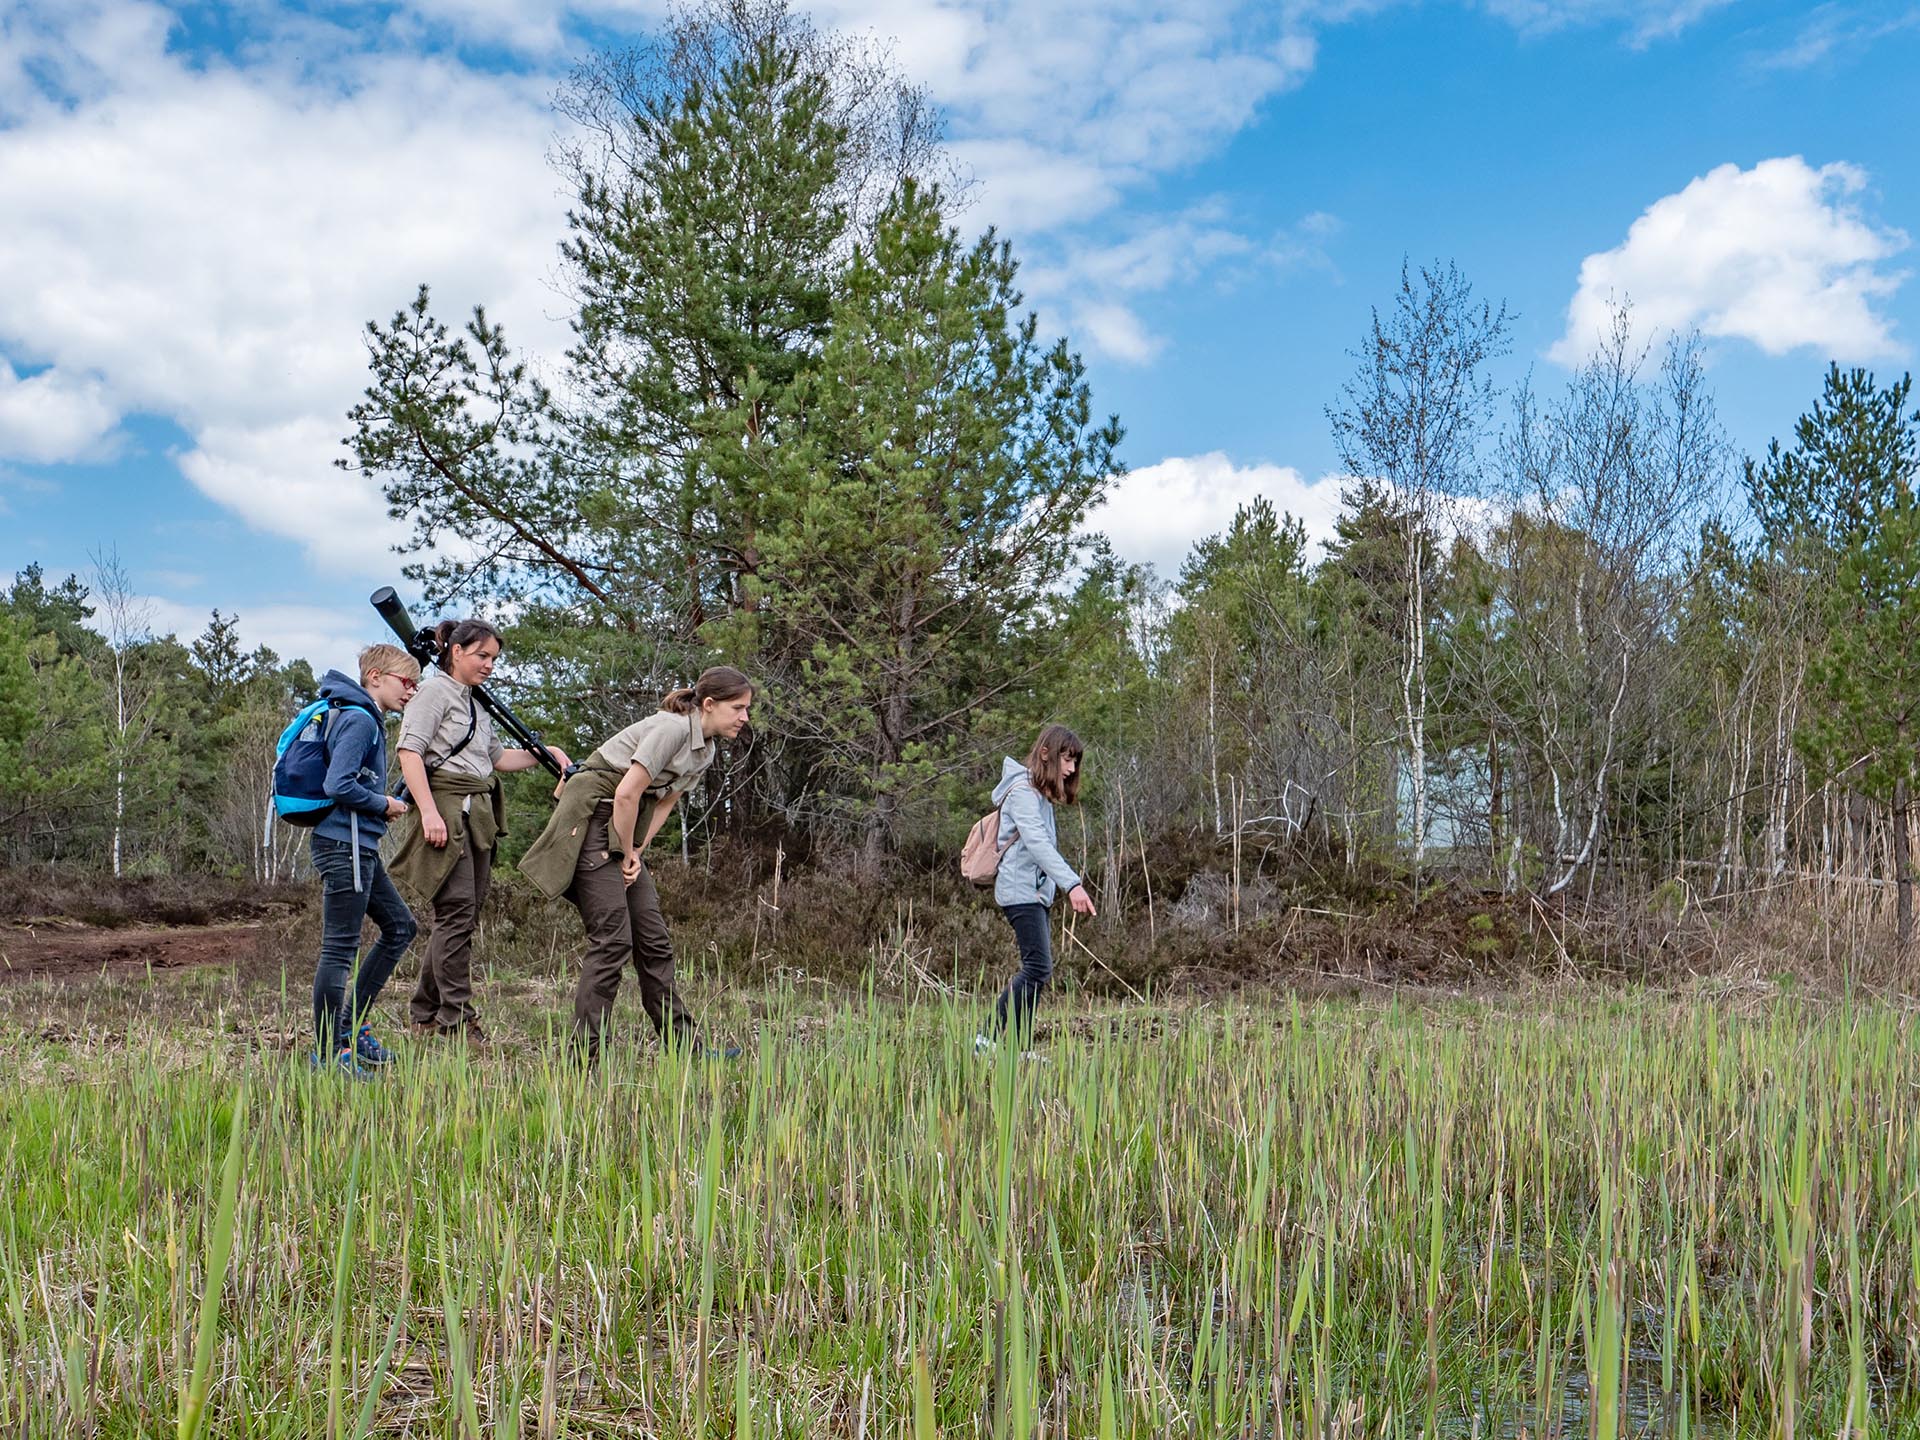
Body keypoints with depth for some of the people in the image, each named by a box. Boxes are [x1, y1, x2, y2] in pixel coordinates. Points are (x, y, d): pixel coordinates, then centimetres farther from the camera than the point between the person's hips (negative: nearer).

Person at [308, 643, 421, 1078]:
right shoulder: (359, 720, -14)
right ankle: (328, 1054, 2)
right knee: (340, 948, -5)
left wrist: (382, 805, 10)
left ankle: (351, 1029, 20)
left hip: (358, 847, 11)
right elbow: (338, 786, -23)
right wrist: (385, 805, -10)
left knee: (400, 927, 16)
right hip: (343, 845, -11)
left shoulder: (366, 719, 17)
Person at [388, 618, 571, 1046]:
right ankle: (456, 1018, -7)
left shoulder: (476, 703, 23)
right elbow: (409, 752, -14)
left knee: (463, 913, 9)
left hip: (477, 815, 9)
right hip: (446, 808, -9)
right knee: (457, 911, -11)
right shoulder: (435, 691, -4)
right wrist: (429, 811, -22)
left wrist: (545, 753, 14)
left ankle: (425, 1013, 17)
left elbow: (497, 757, 28)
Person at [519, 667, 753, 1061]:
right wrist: (628, 854, -10)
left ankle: (681, 1045, 13)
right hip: (593, 820, -9)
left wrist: (635, 853, 1)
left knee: (654, 939, 8)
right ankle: (582, 1056, -8)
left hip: (624, 830, 9)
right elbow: (627, 794, -22)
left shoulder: (705, 750, 11)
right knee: (612, 940, -12)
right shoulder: (672, 728, -18)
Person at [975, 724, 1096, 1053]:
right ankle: (991, 1039, -13)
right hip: (1021, 889, -10)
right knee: (1037, 968, -16)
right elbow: (1037, 843, -25)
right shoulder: (1023, 790, -12)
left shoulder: (1040, 793, 20)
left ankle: (1018, 1049, 6)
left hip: (1037, 890, 10)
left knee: (1037, 969, 5)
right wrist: (1072, 884, -34)